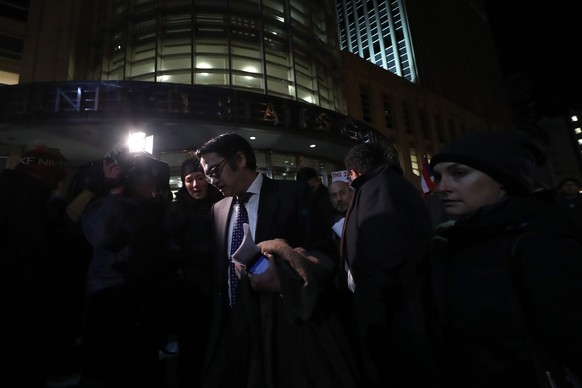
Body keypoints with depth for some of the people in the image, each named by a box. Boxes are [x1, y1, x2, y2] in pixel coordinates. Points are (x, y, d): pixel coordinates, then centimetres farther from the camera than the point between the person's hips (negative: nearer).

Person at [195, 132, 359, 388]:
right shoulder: (218, 209, 8)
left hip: (292, 330, -4)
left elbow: (326, 256, -11)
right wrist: (219, 326, 10)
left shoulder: (294, 194, -8)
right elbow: (220, 272, 13)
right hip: (235, 332, 5)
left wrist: (284, 275, -29)